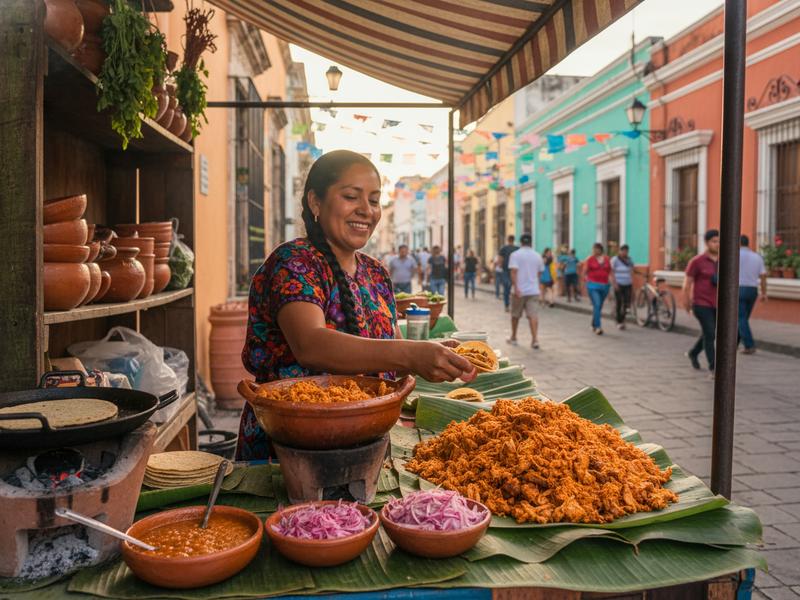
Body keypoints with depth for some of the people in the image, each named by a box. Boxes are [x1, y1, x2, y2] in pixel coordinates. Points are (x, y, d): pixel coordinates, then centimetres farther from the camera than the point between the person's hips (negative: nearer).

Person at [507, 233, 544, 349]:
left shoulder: (515, 254, -5)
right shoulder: (537, 256, 8)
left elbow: (514, 272, -16)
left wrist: (516, 288, -20)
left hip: (519, 290, -2)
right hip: (533, 290, 3)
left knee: (515, 315, 13)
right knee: (533, 315, -4)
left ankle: (513, 338, 26)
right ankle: (535, 339, -16)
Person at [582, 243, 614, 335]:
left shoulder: (606, 259, 9)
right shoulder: (590, 259, -1)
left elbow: (610, 272, 15)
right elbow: (584, 272, 3)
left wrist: (612, 281, 4)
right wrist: (588, 280, -8)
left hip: (604, 286, 4)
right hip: (593, 286, -4)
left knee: (599, 306, 12)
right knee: (596, 305, -15)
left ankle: (594, 325, 28)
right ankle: (598, 327, -17)